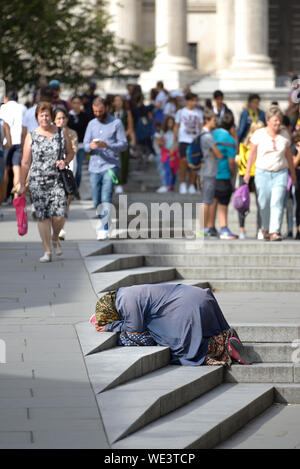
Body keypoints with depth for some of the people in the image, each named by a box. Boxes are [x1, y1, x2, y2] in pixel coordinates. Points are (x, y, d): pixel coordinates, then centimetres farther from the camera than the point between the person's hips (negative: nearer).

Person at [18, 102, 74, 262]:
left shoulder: (62, 133, 5)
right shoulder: (31, 136, 3)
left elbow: (70, 152, 15)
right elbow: (25, 163, 5)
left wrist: (65, 162, -7)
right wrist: (22, 184, 5)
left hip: (57, 180, 0)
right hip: (38, 181, 0)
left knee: (59, 215, -11)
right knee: (42, 216, -2)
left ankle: (55, 238, 20)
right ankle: (47, 251, 7)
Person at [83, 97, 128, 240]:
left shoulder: (116, 123, 0)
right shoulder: (92, 124, 13)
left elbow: (124, 144, -5)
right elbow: (85, 145, 11)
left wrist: (106, 145, -21)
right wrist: (90, 146, -14)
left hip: (110, 165, -5)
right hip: (94, 166, 5)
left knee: (106, 199, -14)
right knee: (97, 201, 6)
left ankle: (104, 229, -14)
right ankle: (103, 223, 26)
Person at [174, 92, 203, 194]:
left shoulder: (199, 113, 10)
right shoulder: (181, 112, 7)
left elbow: (201, 128, 13)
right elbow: (176, 127, 10)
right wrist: (175, 141, 5)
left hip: (195, 140, 2)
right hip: (184, 140, -2)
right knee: (184, 160, -14)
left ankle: (192, 185, 7)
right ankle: (183, 184, -3)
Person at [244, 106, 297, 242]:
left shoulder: (285, 135, 4)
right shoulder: (259, 134, -3)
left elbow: (289, 155, 15)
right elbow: (252, 154, 4)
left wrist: (293, 173, 20)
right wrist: (247, 172, 2)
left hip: (280, 173, 1)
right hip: (262, 173, -1)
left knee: (277, 203, -13)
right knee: (264, 204, 4)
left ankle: (275, 232, -17)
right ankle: (266, 229, 26)